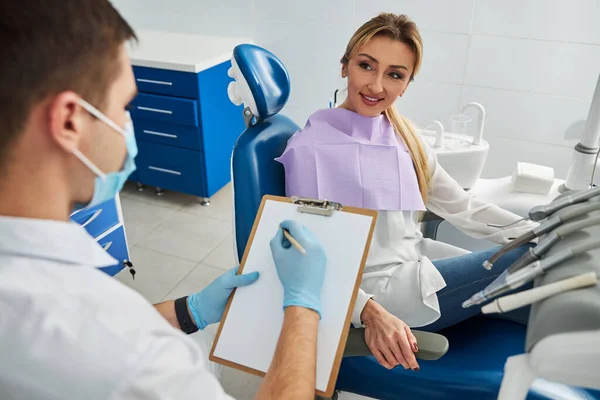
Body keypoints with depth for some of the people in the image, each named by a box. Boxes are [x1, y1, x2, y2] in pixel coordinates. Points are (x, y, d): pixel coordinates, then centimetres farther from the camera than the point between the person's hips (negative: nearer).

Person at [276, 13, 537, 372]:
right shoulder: (311, 147, -16)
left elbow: (463, 208, 7)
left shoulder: (405, 137, 5)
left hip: (417, 259, 7)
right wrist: (370, 311, -31)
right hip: (376, 286, -7)